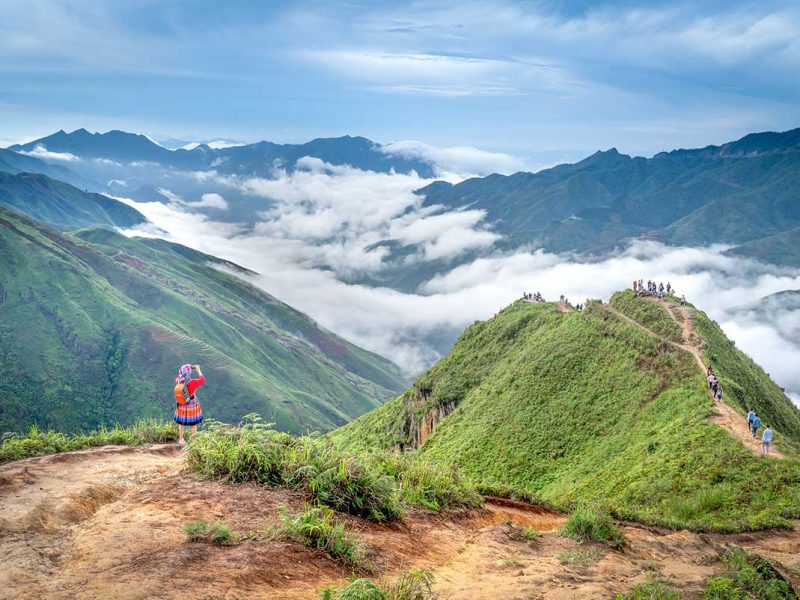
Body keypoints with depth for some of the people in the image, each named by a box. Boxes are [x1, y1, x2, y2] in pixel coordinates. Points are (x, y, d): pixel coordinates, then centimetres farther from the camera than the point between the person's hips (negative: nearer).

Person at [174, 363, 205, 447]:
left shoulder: (177, 381, -18)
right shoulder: (192, 383, -31)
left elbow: (180, 376, 7)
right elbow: (202, 380, -12)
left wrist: (191, 368, 6)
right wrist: (198, 370, 0)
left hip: (181, 407, 4)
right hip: (192, 407, -4)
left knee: (181, 423, 24)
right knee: (193, 425, 16)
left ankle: (181, 440, 39)